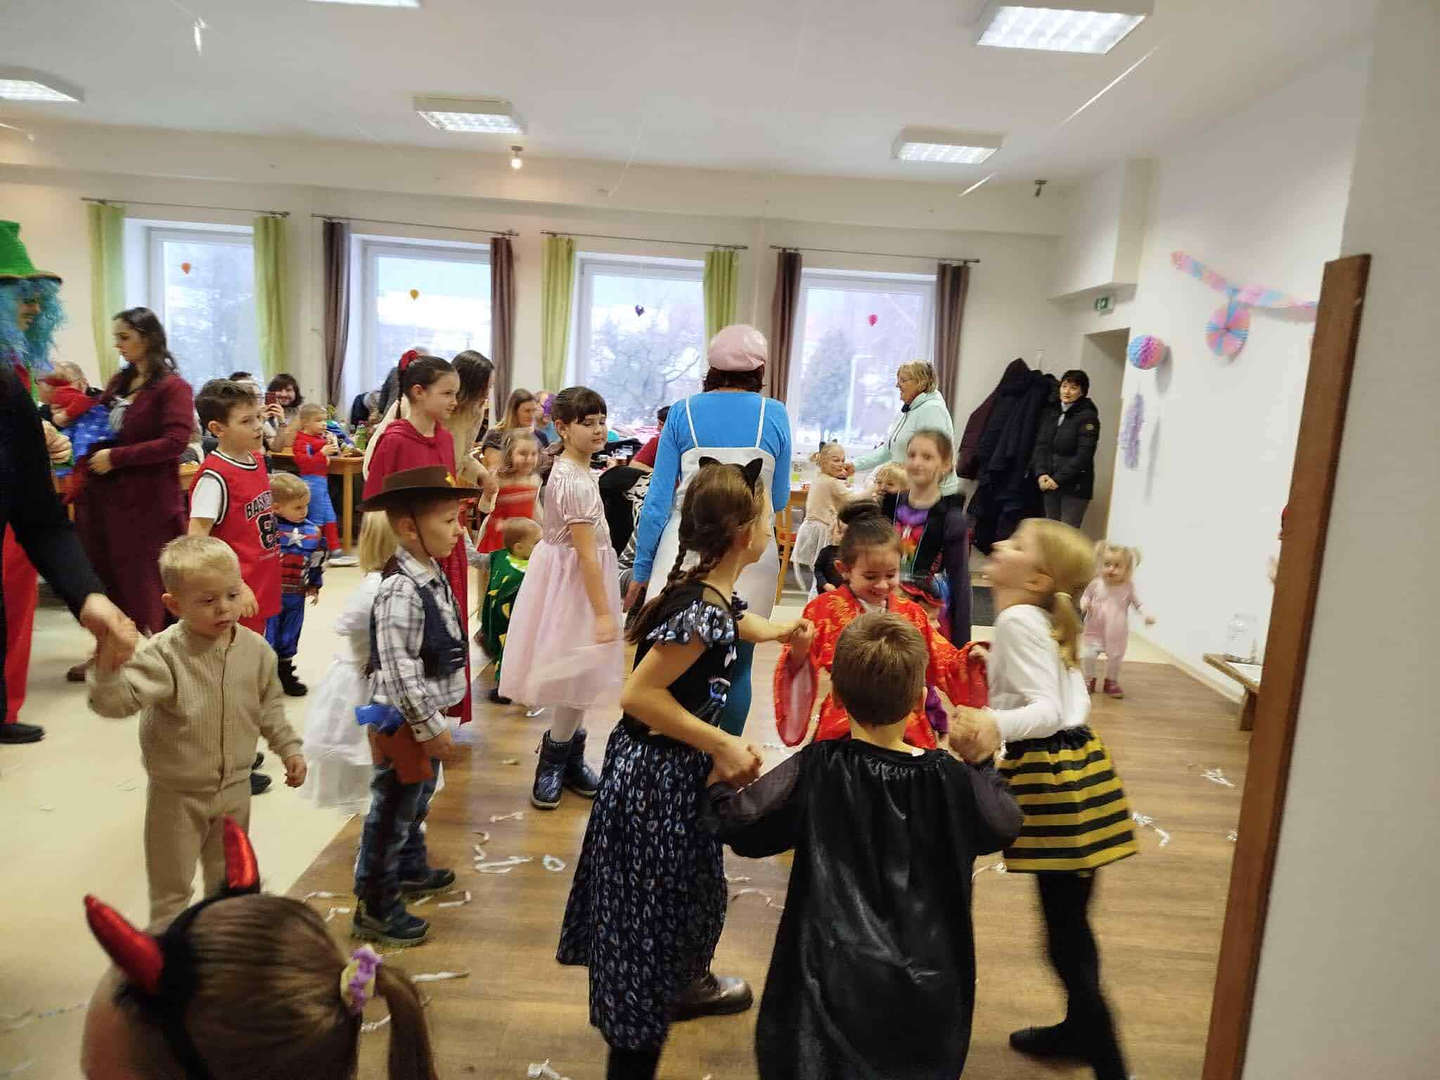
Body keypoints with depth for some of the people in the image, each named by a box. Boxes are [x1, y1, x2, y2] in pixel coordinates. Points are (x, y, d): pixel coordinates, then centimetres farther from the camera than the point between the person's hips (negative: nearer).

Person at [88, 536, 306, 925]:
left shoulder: (255, 649, -8)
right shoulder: (164, 655, -22)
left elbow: (270, 705, 6)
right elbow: (114, 701, -32)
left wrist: (289, 747, 5)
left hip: (234, 788, 4)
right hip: (177, 794, -4)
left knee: (229, 879, 24)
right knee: (171, 886, 13)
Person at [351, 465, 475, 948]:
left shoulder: (433, 577, 3)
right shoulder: (401, 591, -27)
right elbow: (399, 668, -27)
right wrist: (429, 726, -21)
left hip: (427, 715, 10)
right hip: (404, 720, -10)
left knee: (418, 797, 26)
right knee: (392, 809, 4)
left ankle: (411, 871, 47)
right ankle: (374, 909, 20)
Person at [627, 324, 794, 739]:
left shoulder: (683, 413, 4)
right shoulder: (775, 415, 4)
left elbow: (659, 498, 1)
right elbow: (778, 501, 9)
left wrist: (641, 569, 6)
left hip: (687, 549, 0)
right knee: (737, 666, 11)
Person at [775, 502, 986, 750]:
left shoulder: (910, 613, 7)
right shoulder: (825, 609, -2)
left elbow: (944, 662, 11)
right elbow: (799, 667, -2)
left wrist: (969, 659, -7)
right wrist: (799, 652, -22)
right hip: (842, 728, -2)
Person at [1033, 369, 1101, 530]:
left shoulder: (1088, 417, -5)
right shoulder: (1052, 412, 12)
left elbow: (1083, 454, -11)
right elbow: (1041, 445, 7)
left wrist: (1059, 479, -14)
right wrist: (1041, 473, -8)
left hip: (1075, 486, -5)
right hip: (1049, 484, 5)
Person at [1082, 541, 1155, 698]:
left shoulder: (1128, 587, -7)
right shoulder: (1096, 584, -8)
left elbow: (1137, 603, 2)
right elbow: (1085, 596, 3)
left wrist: (1146, 614, -15)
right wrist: (1084, 604, -19)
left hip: (1116, 633, 0)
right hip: (1095, 631, 0)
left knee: (1115, 657, 6)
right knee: (1088, 655, -7)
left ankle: (1111, 682, 30)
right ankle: (1089, 680, 16)